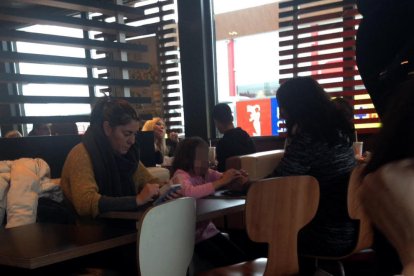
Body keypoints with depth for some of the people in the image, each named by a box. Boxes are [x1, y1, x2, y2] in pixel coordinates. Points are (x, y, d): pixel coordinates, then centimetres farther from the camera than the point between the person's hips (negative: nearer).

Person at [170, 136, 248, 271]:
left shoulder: (205, 173, 6)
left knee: (240, 258, -3)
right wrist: (221, 181, -33)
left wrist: (237, 178, -20)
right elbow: (189, 192, -37)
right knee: (223, 263, -19)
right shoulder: (180, 176, -15)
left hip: (208, 228, 7)